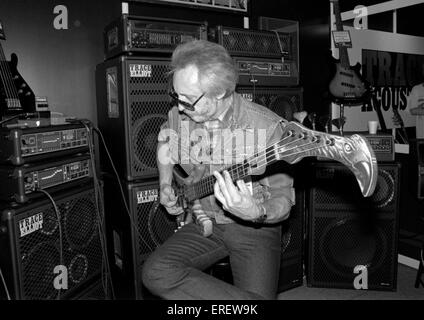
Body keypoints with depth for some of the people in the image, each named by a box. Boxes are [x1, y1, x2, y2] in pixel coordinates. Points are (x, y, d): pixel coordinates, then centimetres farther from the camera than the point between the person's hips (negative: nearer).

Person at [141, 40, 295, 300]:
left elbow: (283, 198, -14)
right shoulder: (178, 117, -3)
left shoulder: (268, 127, -18)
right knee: (157, 273, -21)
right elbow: (165, 143, 21)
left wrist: (257, 213, -35)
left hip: (255, 229, -4)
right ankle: (245, 297, -13)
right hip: (204, 224, 4)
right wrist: (166, 185, 9)